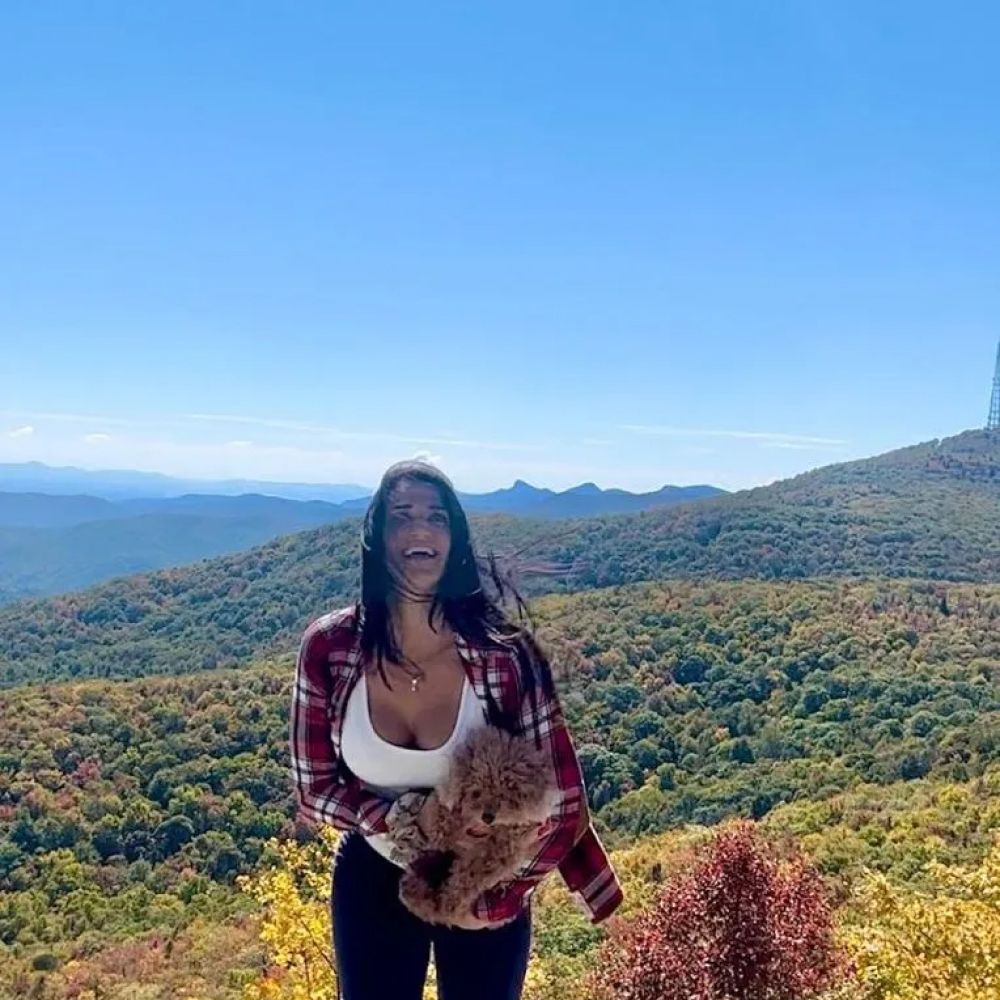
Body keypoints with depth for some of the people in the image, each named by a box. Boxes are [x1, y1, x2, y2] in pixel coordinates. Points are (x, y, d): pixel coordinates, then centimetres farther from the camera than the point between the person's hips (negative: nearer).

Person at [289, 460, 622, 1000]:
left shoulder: (505, 651, -22)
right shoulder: (329, 646, -18)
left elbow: (559, 802, -15)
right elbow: (313, 789, -9)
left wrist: (494, 901, -10)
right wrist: (410, 815, -23)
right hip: (373, 885, 1)